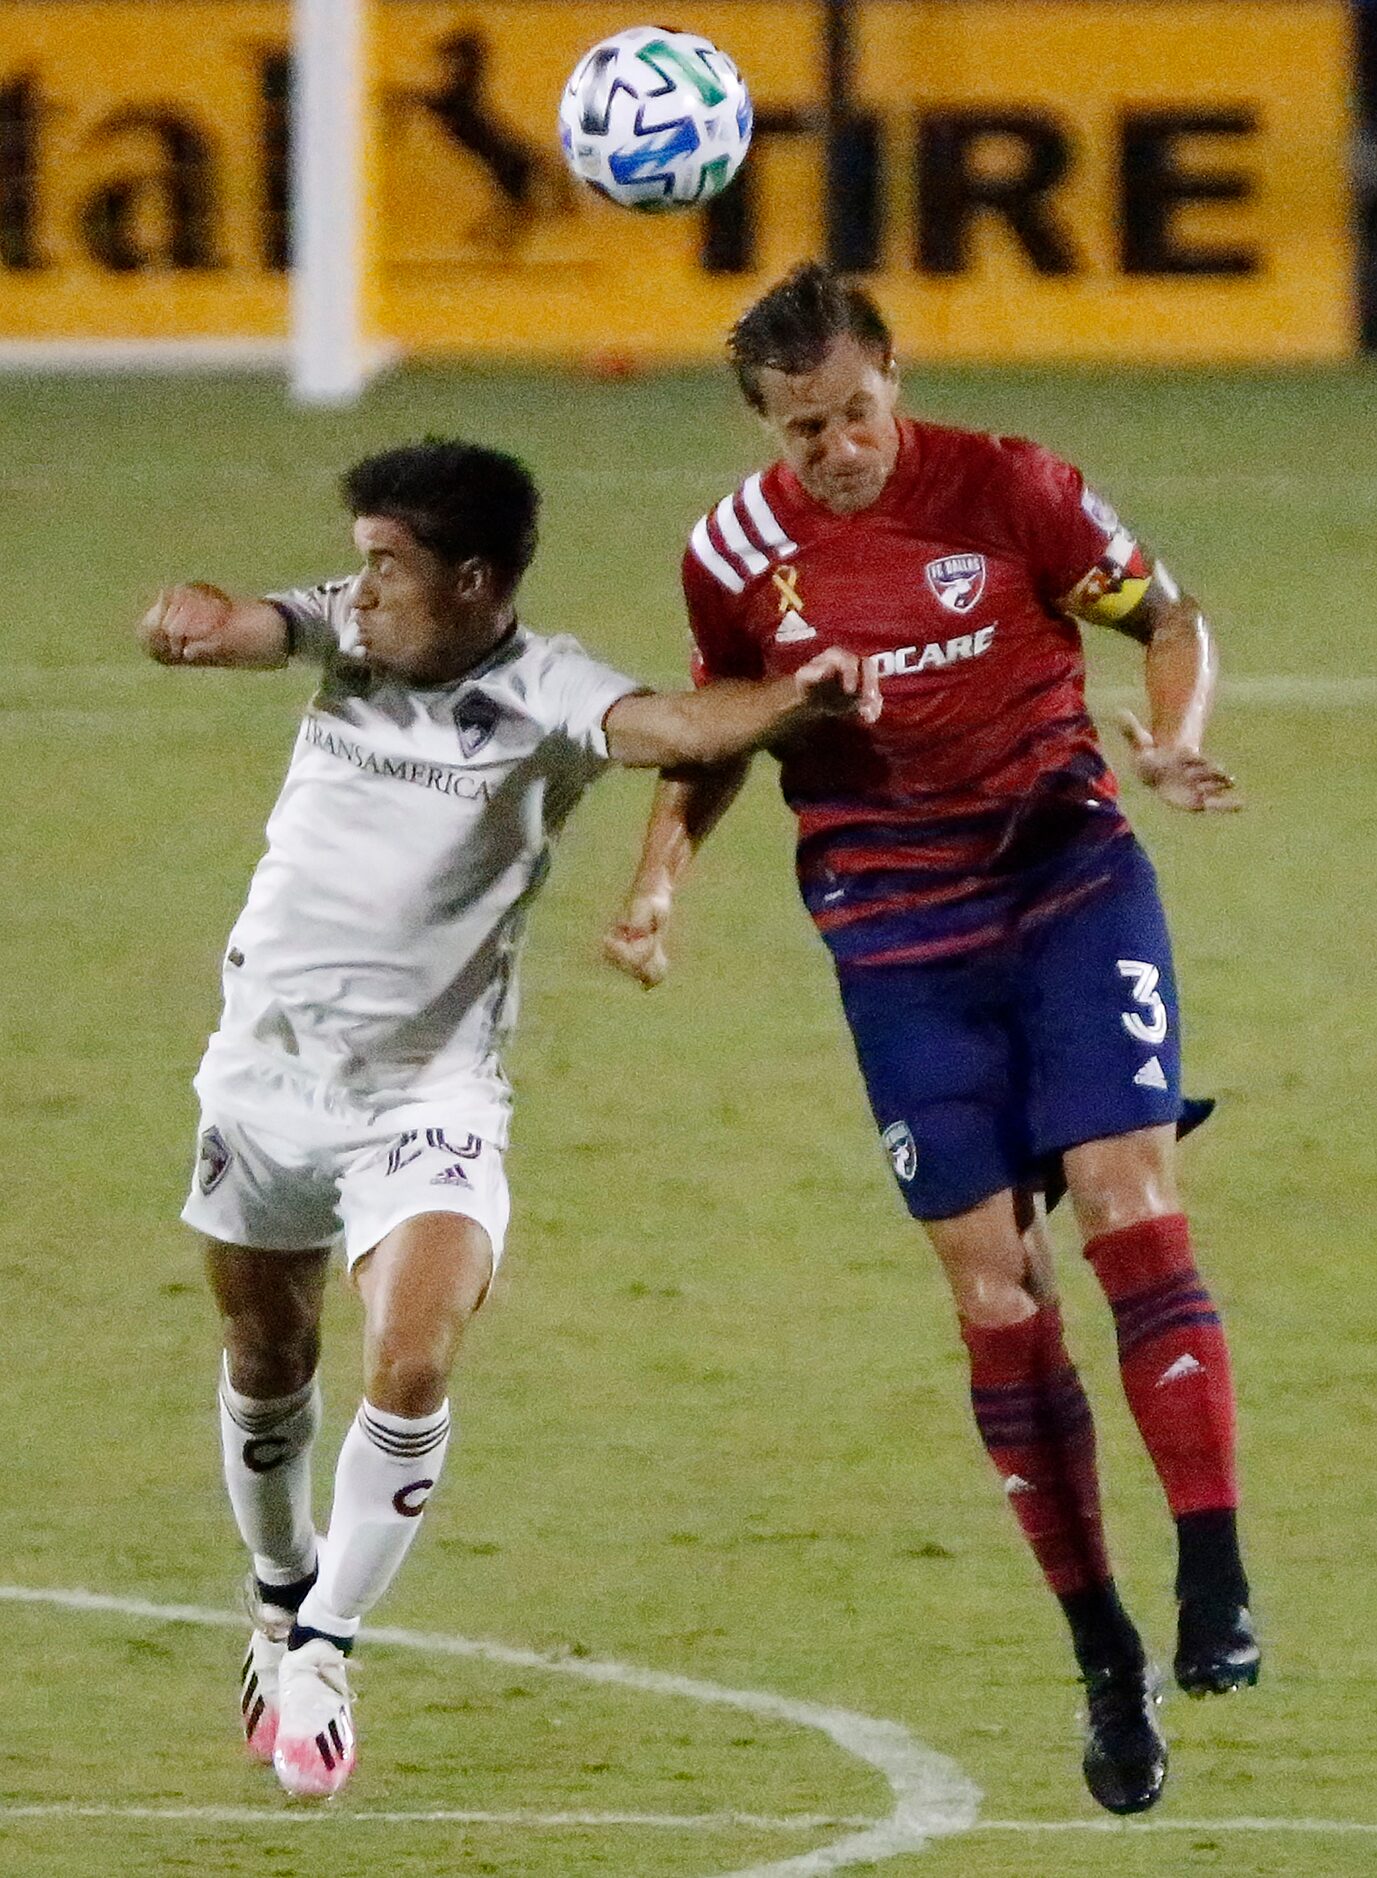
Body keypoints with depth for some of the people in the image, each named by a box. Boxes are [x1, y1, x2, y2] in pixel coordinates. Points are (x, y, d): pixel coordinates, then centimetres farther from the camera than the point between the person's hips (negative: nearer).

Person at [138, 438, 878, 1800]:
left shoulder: (542, 696, -16)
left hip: (426, 1090, -4)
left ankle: (323, 1646, -4)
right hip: (266, 1065, 4)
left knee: (412, 1368, -19)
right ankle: (281, 1596, 42)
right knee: (265, 1361, 18)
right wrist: (192, 617, -41)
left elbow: (675, 726, -33)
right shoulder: (347, 637, -2)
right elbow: (244, 629, -17)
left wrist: (796, 701, -54)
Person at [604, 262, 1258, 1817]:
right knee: (994, 1298, -1)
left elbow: (1168, 619, 3)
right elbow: (717, 734, 14)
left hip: (1070, 883, -2)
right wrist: (660, 877, -1)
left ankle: (1215, 1595, -16)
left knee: (1132, 1209, -17)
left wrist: (1173, 743, -16)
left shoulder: (1009, 490, -9)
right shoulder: (735, 556, -2)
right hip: (900, 946, 2)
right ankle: (1103, 1659, 7)